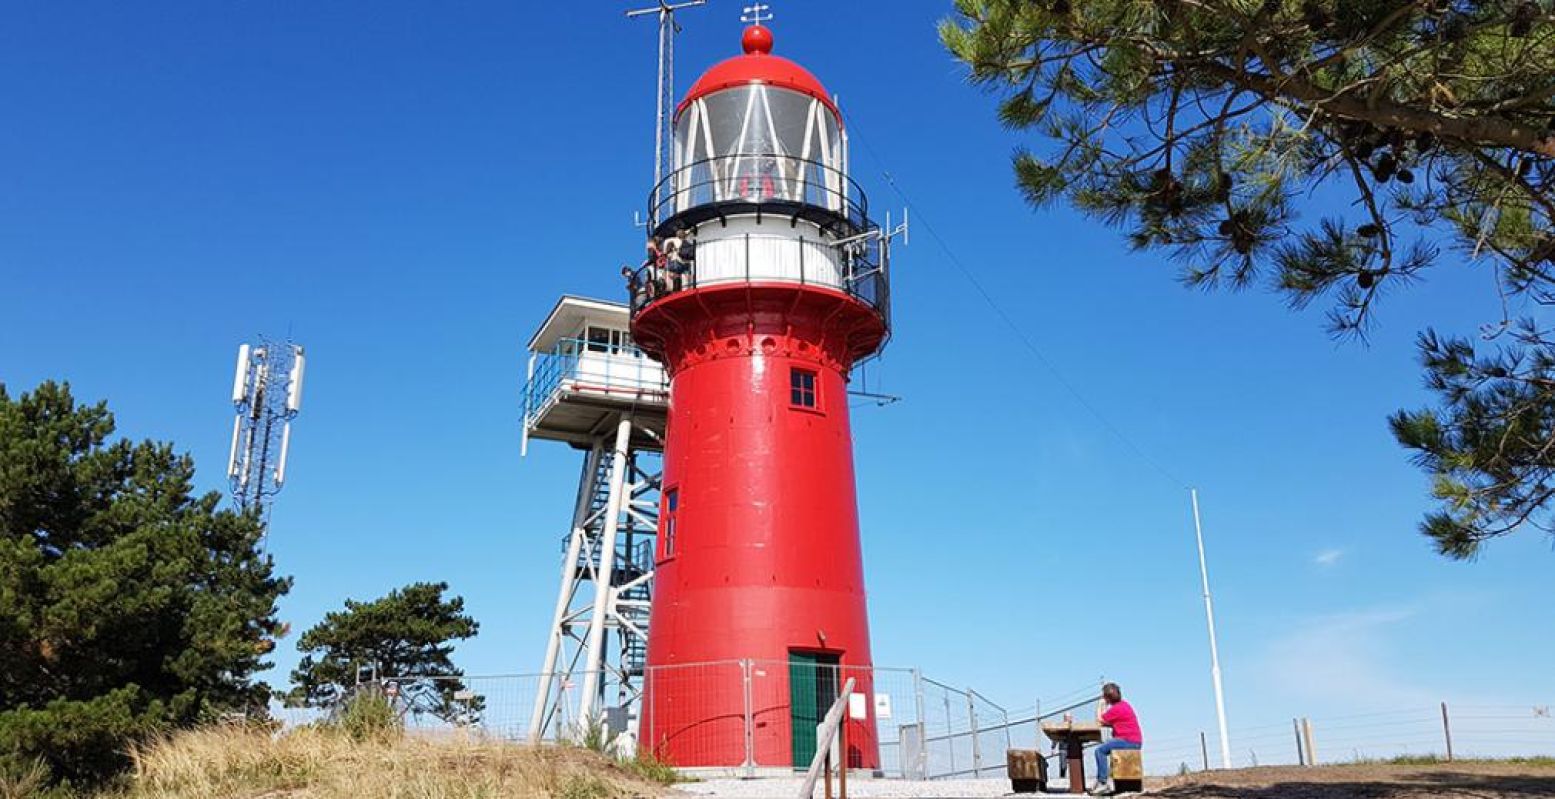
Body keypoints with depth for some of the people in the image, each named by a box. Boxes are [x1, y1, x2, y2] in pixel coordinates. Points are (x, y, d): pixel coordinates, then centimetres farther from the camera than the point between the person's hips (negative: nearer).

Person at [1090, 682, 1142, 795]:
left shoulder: (1116, 708, -15)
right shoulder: (1124, 704, 16)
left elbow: (1100, 720, -8)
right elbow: (1114, 723, 20)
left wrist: (1100, 705, 4)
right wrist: (1105, 723, 6)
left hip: (1129, 741, -11)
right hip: (1135, 741, 11)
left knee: (1100, 750, -16)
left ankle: (1103, 783, -17)